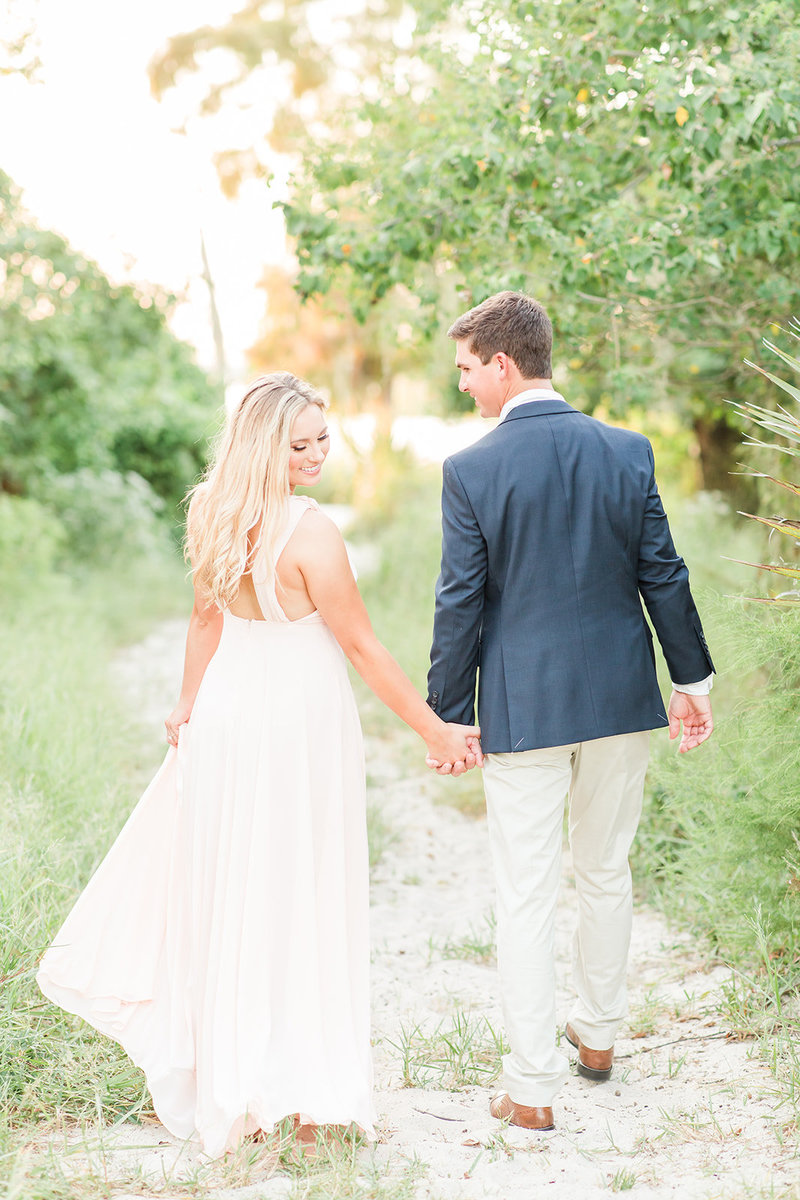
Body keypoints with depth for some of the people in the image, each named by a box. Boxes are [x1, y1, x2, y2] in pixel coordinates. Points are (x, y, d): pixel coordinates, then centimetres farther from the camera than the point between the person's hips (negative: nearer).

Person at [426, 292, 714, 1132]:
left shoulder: (471, 471, -11)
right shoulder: (627, 451, -2)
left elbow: (461, 605, -10)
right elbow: (662, 576, 2)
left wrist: (446, 715, -2)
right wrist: (693, 678, 12)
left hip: (522, 707, -3)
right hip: (620, 695, 4)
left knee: (525, 896, 4)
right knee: (606, 872, 20)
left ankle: (532, 1086, 10)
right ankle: (598, 1031, 38)